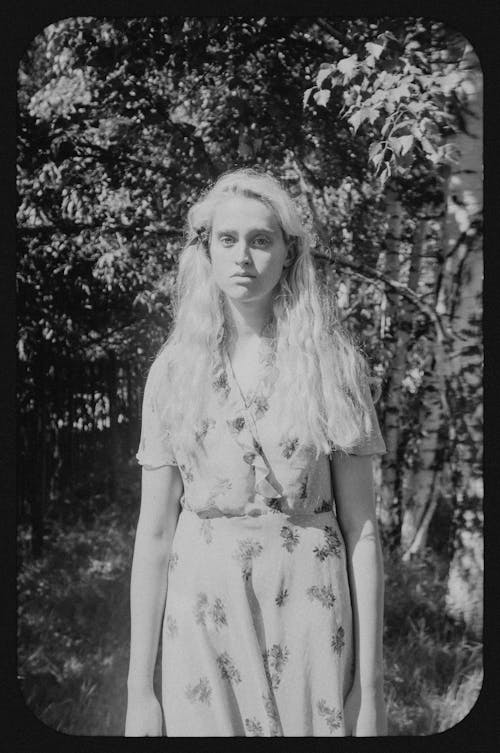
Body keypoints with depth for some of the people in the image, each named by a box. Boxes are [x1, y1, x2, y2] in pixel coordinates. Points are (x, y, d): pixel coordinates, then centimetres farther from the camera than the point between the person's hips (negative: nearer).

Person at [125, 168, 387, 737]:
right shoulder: (174, 369, 1)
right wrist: (139, 687, 0)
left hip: (308, 607, -1)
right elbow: (154, 531, 2)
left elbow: (360, 527, -2)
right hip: (202, 611, 1)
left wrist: (371, 683, -6)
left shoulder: (334, 365, -2)